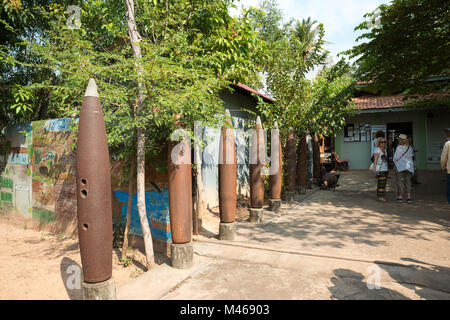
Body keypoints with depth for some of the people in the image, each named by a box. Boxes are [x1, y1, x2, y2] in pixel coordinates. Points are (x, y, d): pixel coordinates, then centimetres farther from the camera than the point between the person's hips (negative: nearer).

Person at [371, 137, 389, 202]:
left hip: (385, 169, 8)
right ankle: (380, 196, -10)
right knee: (381, 182, -12)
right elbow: (375, 159, -15)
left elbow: (385, 159, 16)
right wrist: (374, 167, -25)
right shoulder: (377, 149, -7)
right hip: (379, 169, -8)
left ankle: (381, 196, 11)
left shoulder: (384, 149, 16)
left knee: (383, 183, 6)